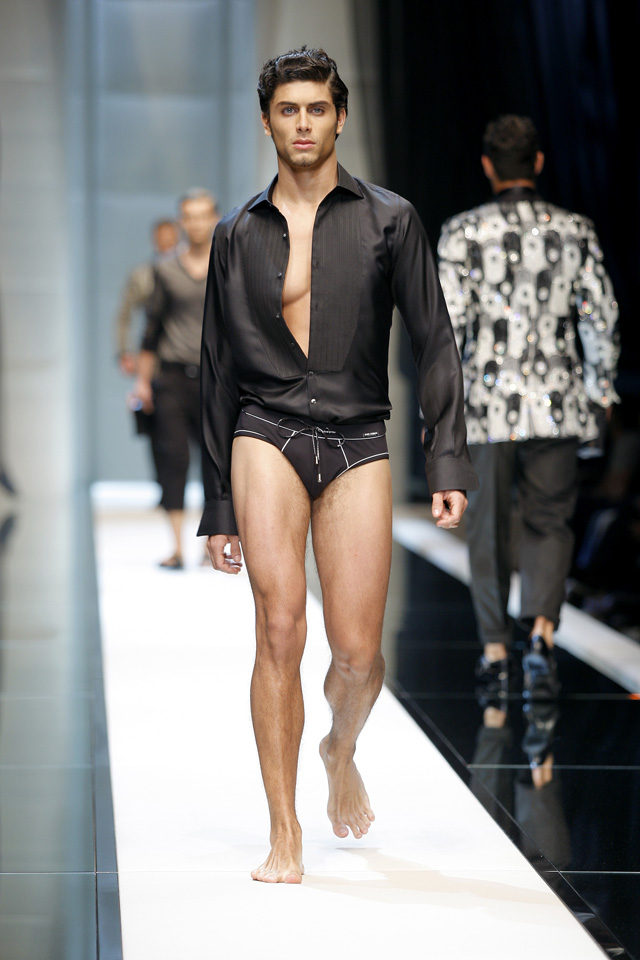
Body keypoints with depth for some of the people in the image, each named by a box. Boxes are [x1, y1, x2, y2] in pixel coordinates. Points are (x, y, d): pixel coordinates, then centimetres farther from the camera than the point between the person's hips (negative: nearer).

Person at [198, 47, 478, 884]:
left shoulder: (389, 221, 7)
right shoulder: (239, 234, 10)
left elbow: (435, 345, 5)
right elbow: (219, 372, 13)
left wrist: (449, 463, -6)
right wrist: (218, 506, 10)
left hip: (357, 445, 0)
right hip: (267, 436, 0)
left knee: (358, 654, -2)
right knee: (280, 627, -15)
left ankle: (341, 752, 33)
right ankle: (285, 836, -7)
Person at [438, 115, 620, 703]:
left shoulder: (463, 233, -5)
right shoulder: (575, 232, 1)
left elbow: (448, 324, -9)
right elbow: (601, 319, 1)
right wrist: (600, 390, 14)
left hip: (486, 405, -1)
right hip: (557, 406, 1)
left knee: (488, 528, 11)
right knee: (550, 522, 12)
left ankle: (495, 653, 15)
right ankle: (541, 631, -9)